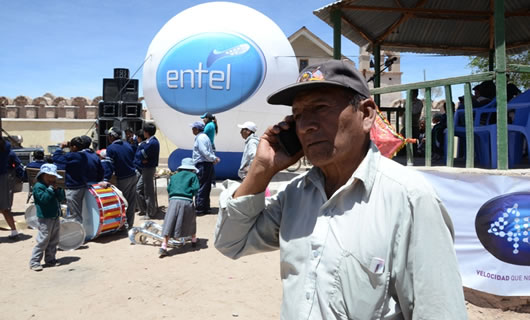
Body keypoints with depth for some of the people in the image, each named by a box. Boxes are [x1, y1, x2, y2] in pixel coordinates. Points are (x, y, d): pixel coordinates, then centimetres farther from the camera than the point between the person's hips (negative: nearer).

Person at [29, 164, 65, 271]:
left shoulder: (53, 186, 14)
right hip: (45, 219, -8)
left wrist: (57, 189, -6)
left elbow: (61, 198, 7)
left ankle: (50, 260, 23)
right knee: (43, 241, -6)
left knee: (54, 241, 13)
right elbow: (43, 198, -22)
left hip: (55, 218, 8)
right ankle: (34, 262, 3)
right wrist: (51, 189, -18)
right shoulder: (38, 186, -8)